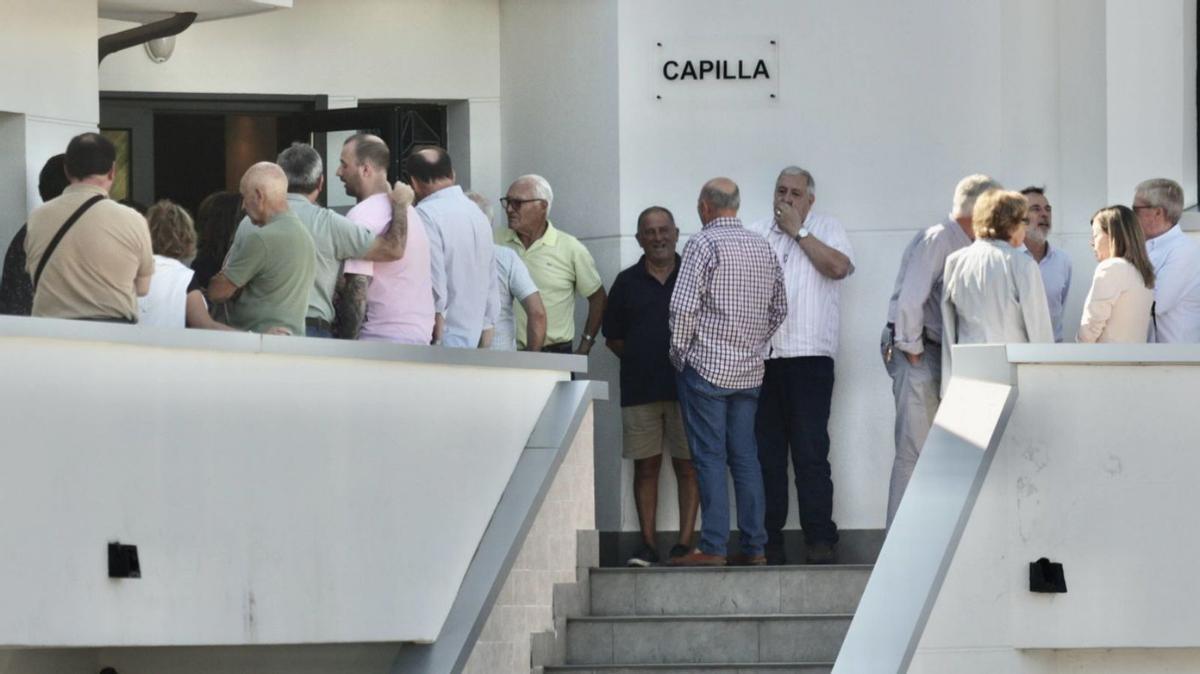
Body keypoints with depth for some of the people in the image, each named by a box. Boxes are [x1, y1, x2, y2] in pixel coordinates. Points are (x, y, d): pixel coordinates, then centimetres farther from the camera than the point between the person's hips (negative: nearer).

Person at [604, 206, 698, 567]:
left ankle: (685, 542, -1)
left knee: (687, 465, -2)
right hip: (639, 390, 1)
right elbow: (613, 338, 13)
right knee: (646, 466, 2)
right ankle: (648, 543, 4)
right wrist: (640, 361, 2)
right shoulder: (627, 282, 10)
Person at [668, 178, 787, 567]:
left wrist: (679, 352, -2)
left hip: (707, 365, -6)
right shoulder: (763, 247, 11)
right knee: (745, 457, 9)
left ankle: (713, 547, -8)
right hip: (749, 370, 6)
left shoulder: (703, 245, -10)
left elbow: (684, 307, -15)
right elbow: (779, 309, 16)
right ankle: (754, 546, 7)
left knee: (710, 458, -5)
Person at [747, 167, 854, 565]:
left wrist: (798, 231, -4)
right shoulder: (754, 234, 16)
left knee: (810, 452, -7)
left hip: (808, 355, -3)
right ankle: (768, 541, 6)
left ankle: (819, 539, -7)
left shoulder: (825, 228, 10)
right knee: (765, 453, 3)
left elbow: (839, 266, -9)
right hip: (760, 357, 3)